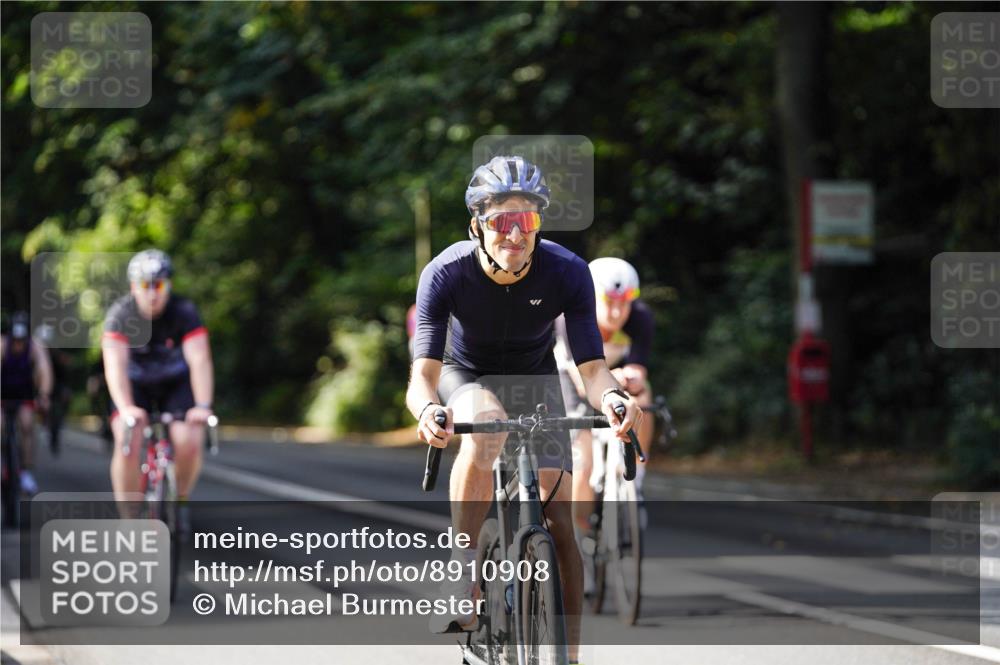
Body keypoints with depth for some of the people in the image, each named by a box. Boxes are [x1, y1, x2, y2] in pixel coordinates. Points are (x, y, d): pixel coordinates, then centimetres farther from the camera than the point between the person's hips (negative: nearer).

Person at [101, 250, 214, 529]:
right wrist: (125, 408, -51)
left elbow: (200, 360, -33)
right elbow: (115, 364, -35)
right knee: (128, 446, -23)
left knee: (189, 443, -21)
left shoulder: (184, 311, -24)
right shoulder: (120, 314, -25)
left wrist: (203, 406, -48)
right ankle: (126, 518, -9)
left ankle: (180, 500, 8)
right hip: (135, 384, 0)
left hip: (176, 383, 0)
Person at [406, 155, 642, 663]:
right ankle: (462, 573, -33)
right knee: (482, 429, -38)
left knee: (559, 521, -9)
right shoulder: (446, 274, -29)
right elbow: (423, 374, -34)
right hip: (466, 377, -1)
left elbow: (592, 368, -28)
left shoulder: (566, 272, -27)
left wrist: (611, 397, -52)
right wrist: (427, 409, -57)